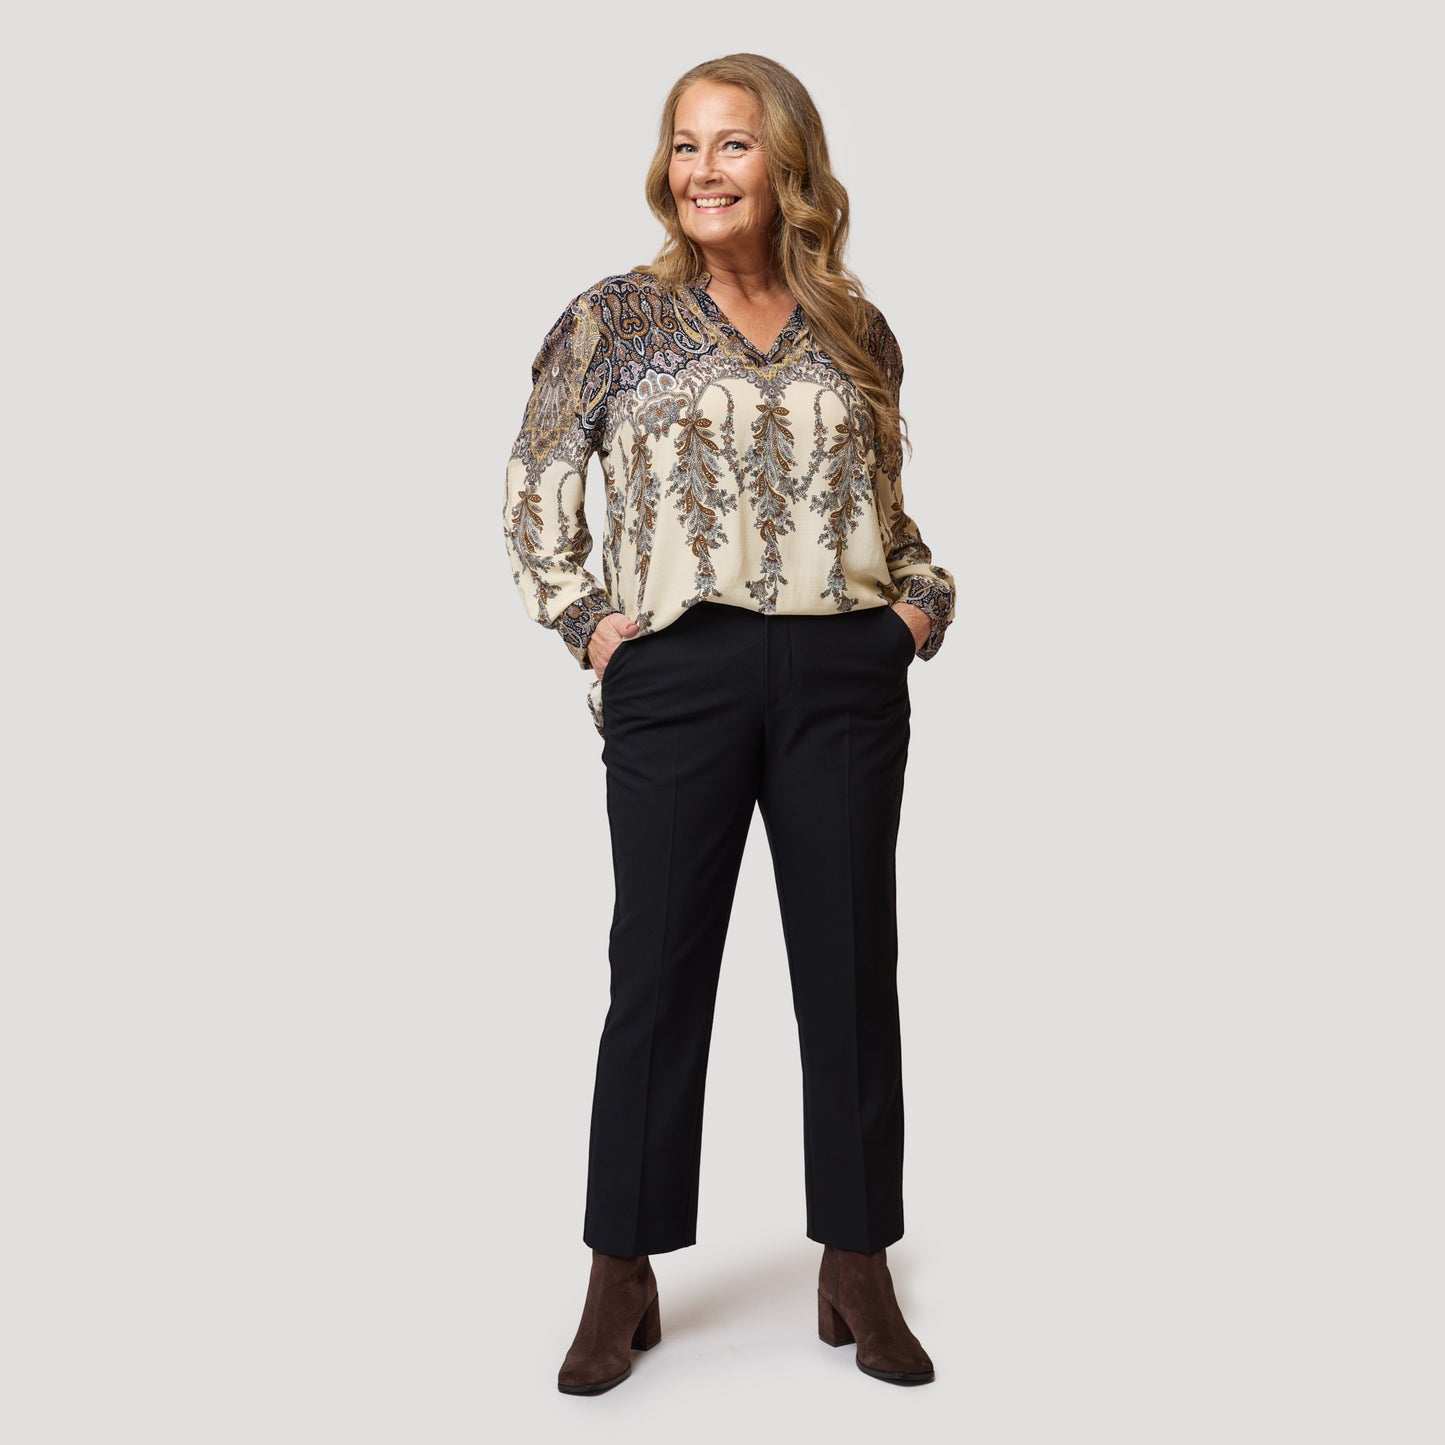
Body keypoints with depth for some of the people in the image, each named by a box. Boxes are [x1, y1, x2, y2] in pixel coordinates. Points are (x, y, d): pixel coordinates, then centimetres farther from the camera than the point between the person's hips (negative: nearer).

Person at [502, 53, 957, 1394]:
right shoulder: (616, 316, 4)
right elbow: (534, 487, 9)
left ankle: (857, 1271, 21)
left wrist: (923, 602, 7)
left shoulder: (857, 330, 12)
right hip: (679, 677, -2)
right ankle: (623, 1280, 17)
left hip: (846, 677, 3)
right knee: (659, 971, 3)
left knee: (851, 966, 7)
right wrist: (584, 619, -1)